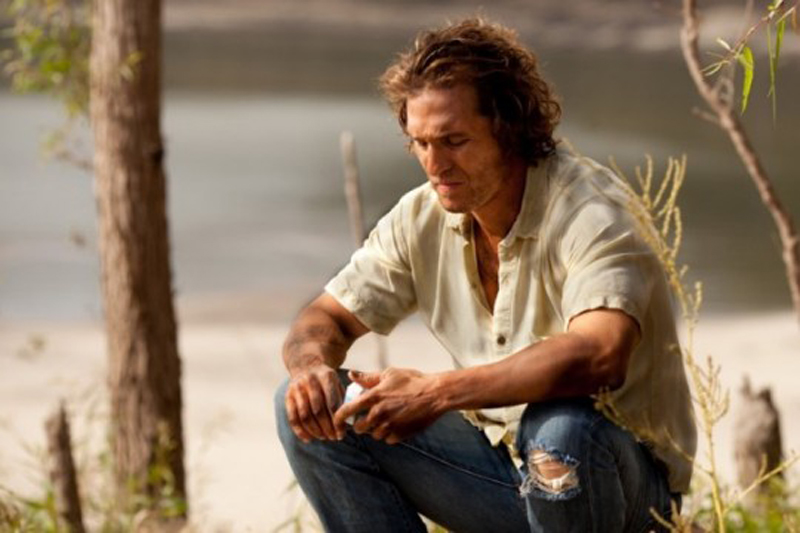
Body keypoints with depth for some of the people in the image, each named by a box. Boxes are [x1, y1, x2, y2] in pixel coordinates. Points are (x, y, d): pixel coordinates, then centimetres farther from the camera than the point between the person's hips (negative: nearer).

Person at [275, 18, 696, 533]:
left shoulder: (589, 212, -22)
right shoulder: (422, 218, -2)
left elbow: (599, 355, -40)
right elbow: (326, 318, 7)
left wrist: (437, 393, -41)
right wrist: (311, 364, -20)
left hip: (625, 474, -6)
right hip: (503, 461, 6)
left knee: (560, 426, -41)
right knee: (313, 411, -9)